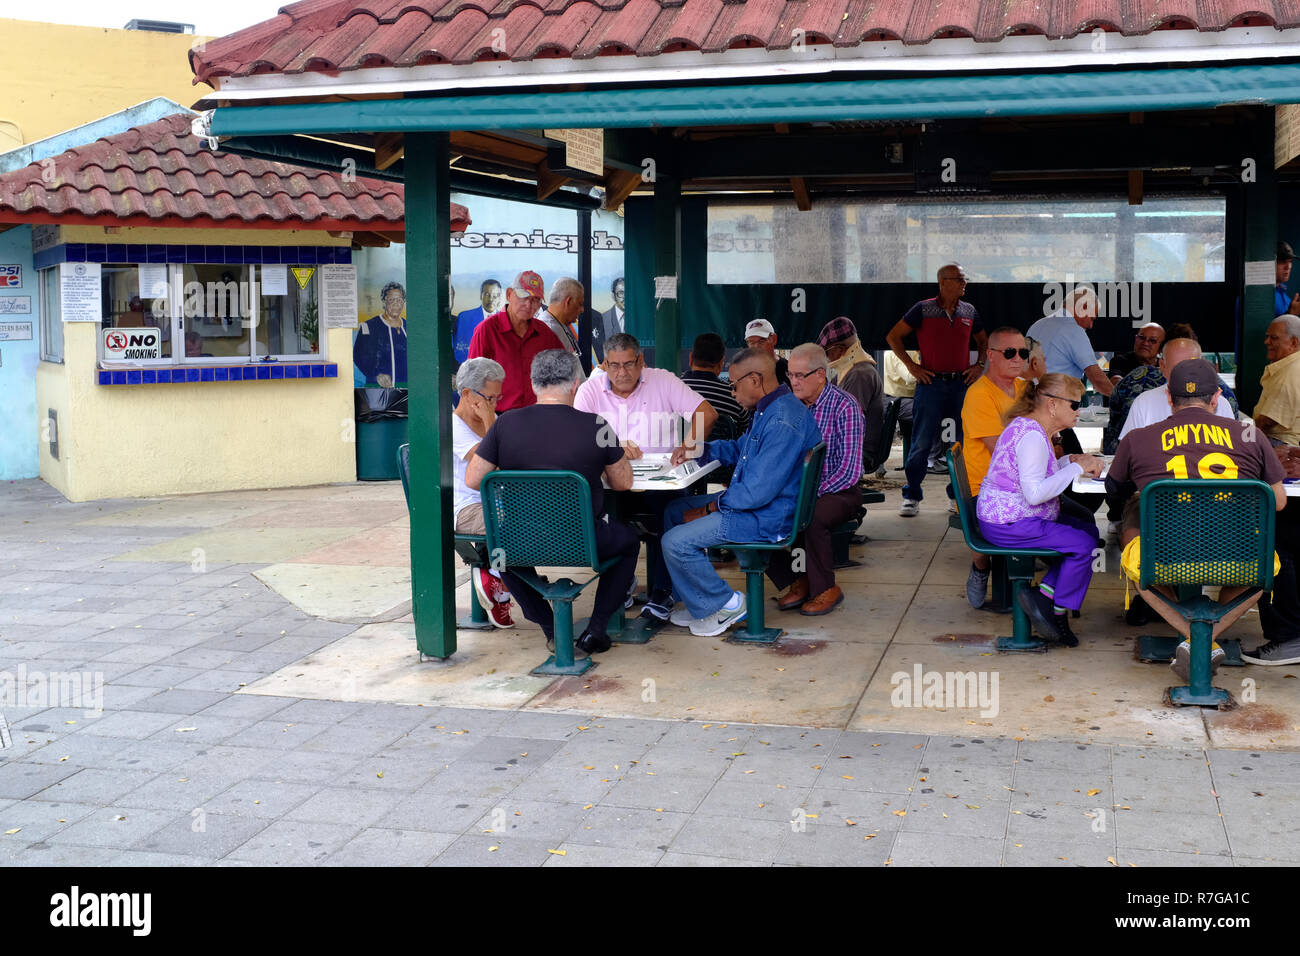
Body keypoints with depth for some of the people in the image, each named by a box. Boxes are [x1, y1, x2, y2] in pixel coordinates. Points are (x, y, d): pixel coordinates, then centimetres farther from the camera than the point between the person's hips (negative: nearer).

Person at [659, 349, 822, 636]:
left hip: (765, 519, -11)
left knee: (675, 542, -17)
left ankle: (725, 604, 3)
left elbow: (757, 491, -28)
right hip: (752, 502, 11)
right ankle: (697, 602, 22)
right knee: (674, 511, 20)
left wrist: (711, 508, -15)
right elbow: (739, 448, 26)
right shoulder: (768, 409, 9)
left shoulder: (783, 423, -27)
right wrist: (699, 450, 9)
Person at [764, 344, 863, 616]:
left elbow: (849, 471, -17)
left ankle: (826, 589, -12)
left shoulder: (844, 406, -12)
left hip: (837, 491, -6)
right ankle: (796, 582, -1)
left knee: (812, 517, -36)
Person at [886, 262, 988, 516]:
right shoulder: (923, 309, -2)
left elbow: (983, 341, 26)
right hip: (931, 382, -4)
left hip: (962, 383, 4)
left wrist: (979, 365, 10)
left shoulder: (969, 311, 10)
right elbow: (893, 337, 2)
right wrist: (912, 366, -4)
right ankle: (911, 497, 5)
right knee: (921, 442, -4)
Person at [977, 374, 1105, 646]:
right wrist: (1076, 468, -21)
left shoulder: (1028, 426, 11)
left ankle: (1044, 593, 2)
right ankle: (1058, 612, -2)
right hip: (1008, 525, -11)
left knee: (1089, 530, 9)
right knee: (1082, 544, -16)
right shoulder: (1032, 436, -22)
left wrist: (1071, 460, 7)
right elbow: (1035, 493, -30)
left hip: (1005, 515, 11)